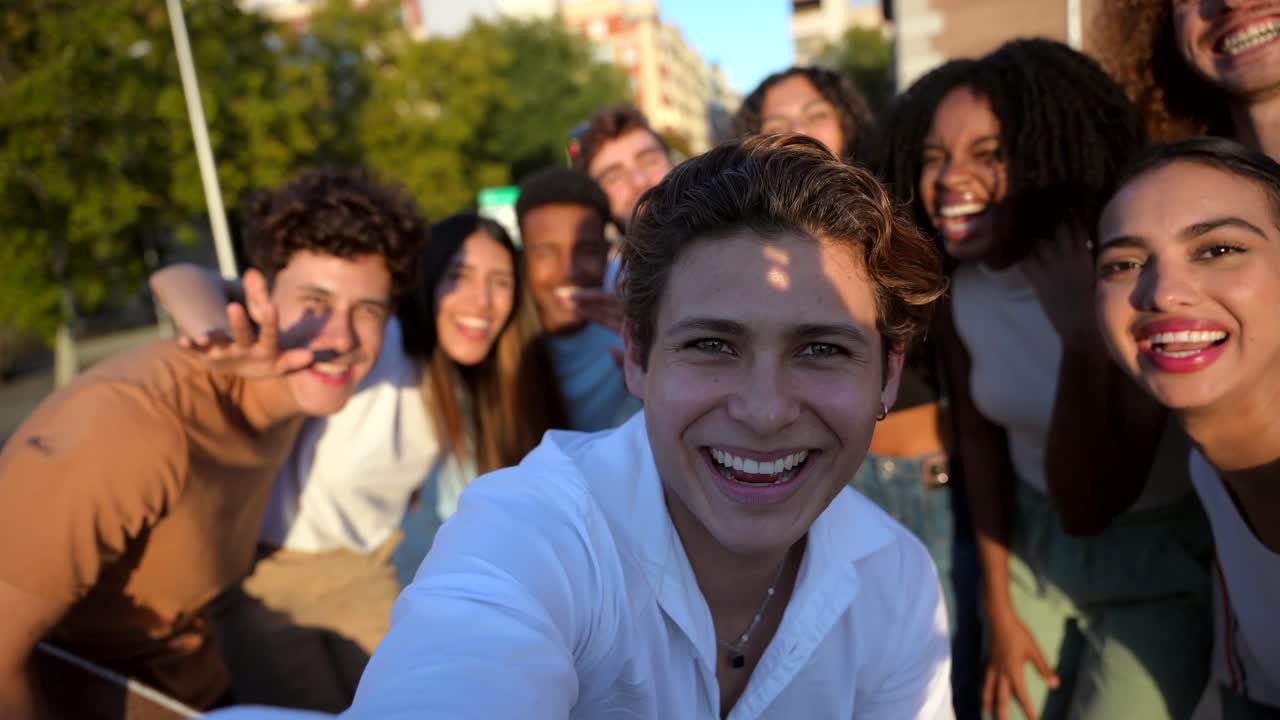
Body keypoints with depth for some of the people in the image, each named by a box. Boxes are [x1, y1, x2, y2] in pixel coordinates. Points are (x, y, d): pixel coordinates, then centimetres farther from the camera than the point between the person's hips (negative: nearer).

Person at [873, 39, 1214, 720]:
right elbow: (979, 439, 1)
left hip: (1159, 564, -4)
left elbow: (1088, 508, -29)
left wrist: (1080, 333, -39)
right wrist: (999, 606, 4)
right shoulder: (955, 286, -11)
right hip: (1032, 550, 4)